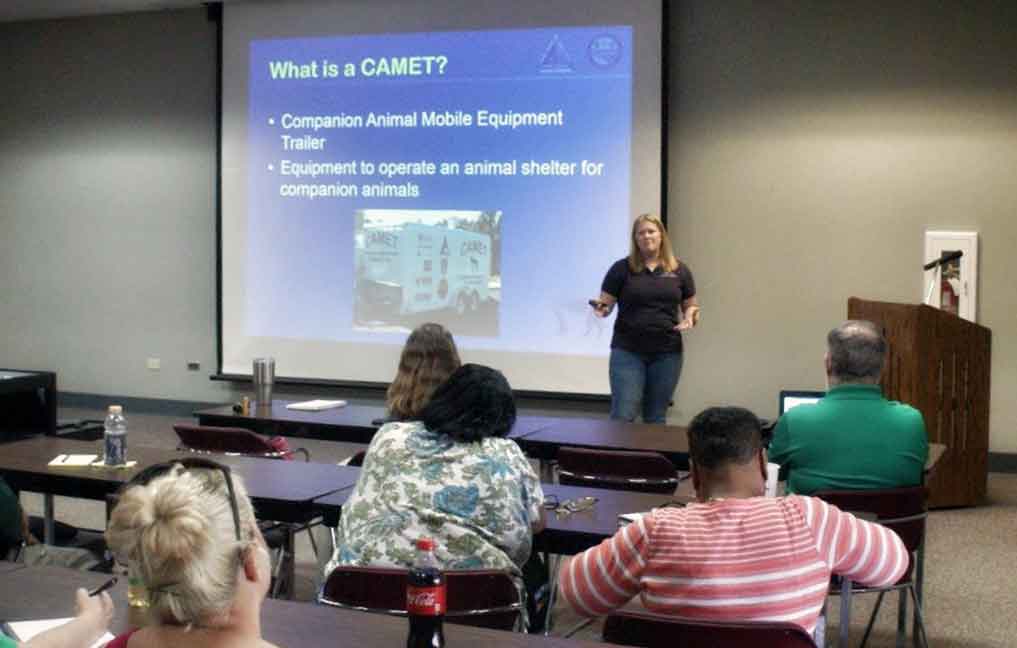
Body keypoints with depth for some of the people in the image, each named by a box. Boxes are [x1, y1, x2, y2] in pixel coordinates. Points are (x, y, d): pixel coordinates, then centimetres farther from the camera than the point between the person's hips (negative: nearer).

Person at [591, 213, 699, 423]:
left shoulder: (679, 271, 7)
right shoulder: (622, 269, 1)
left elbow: (691, 305, 15)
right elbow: (606, 304, 2)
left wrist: (689, 318, -6)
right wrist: (601, 308, -20)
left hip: (667, 353, 2)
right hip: (627, 351, -2)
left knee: (656, 417, 9)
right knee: (622, 416, -6)